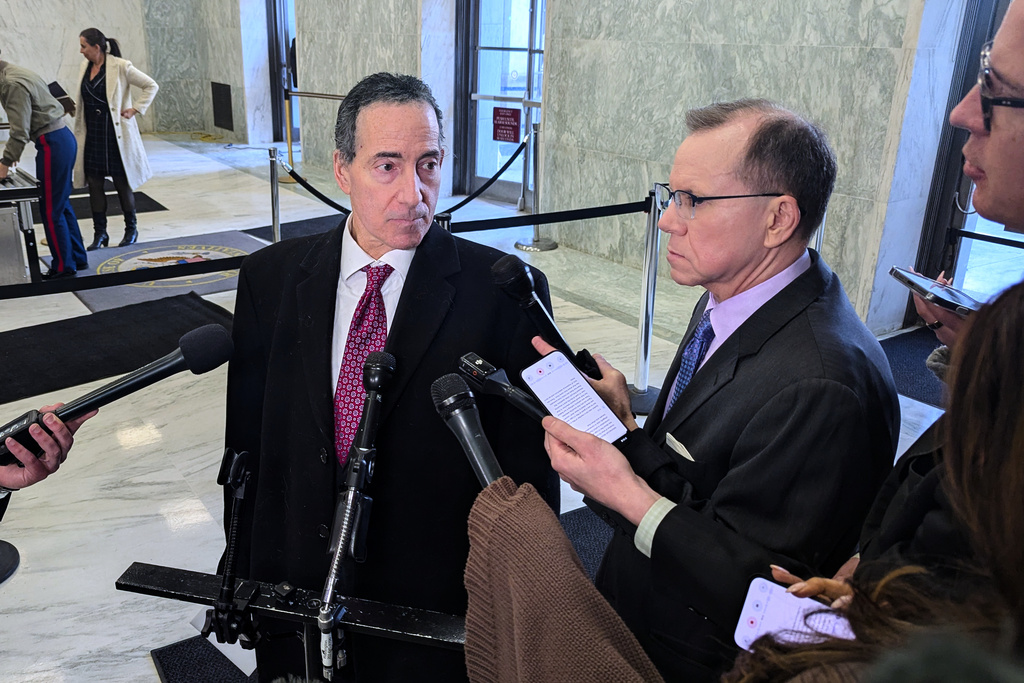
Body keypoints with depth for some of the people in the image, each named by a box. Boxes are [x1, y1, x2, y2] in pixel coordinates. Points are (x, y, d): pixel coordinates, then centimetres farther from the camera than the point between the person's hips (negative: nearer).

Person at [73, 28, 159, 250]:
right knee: (94, 184, 5)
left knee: (122, 183, 5)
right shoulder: (85, 67, 8)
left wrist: (135, 109, -11)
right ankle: (100, 233, 14)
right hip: (92, 134, 6)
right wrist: (79, 135, 12)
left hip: (115, 133, -6)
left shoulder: (121, 67, -11)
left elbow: (151, 86, -6)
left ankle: (131, 229, 20)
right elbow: (82, 101, 18)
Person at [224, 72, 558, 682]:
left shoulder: (505, 292, -15)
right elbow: (248, 447, 3)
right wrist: (247, 586, 7)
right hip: (296, 604, 3)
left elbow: (528, 476, -10)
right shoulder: (271, 279, -3)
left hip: (440, 619, -3)